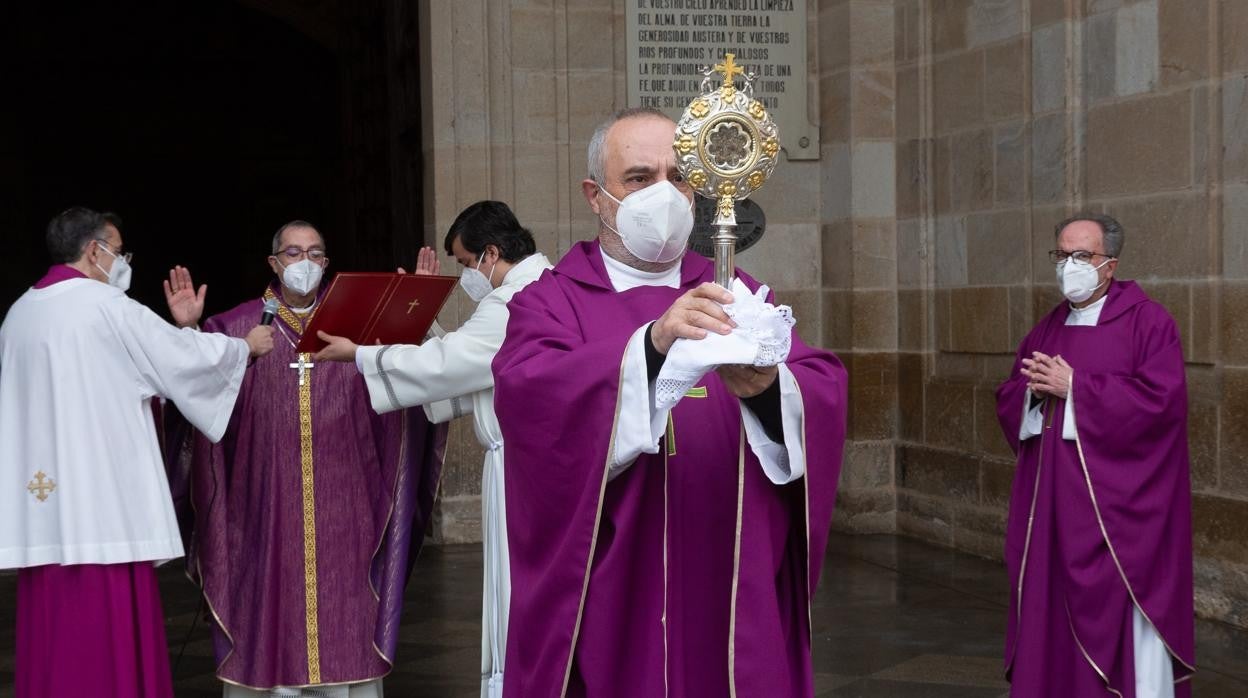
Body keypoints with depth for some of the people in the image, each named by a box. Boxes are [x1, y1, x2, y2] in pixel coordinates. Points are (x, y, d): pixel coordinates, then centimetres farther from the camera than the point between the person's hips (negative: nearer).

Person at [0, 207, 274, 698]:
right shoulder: (105, 304, -8)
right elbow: (184, 354, -2)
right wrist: (247, 345, 15)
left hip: (41, 509, 7)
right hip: (103, 504, -7)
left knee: (54, 642, 8)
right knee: (110, 641, -2)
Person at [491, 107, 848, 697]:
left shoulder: (734, 295, 10)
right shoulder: (551, 303, 1)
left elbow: (825, 392, -5)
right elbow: (526, 394, -20)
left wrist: (766, 387, -27)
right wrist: (652, 345, -34)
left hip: (732, 597, 3)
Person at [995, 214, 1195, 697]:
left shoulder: (1147, 321, -6)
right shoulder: (1048, 329, 14)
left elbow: (1162, 399, -18)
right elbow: (1007, 402, 15)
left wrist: (1074, 387, -17)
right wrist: (1034, 390, -9)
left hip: (1118, 501, -6)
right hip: (1053, 497, 6)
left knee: (1124, 611, -4)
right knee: (1052, 604, 9)